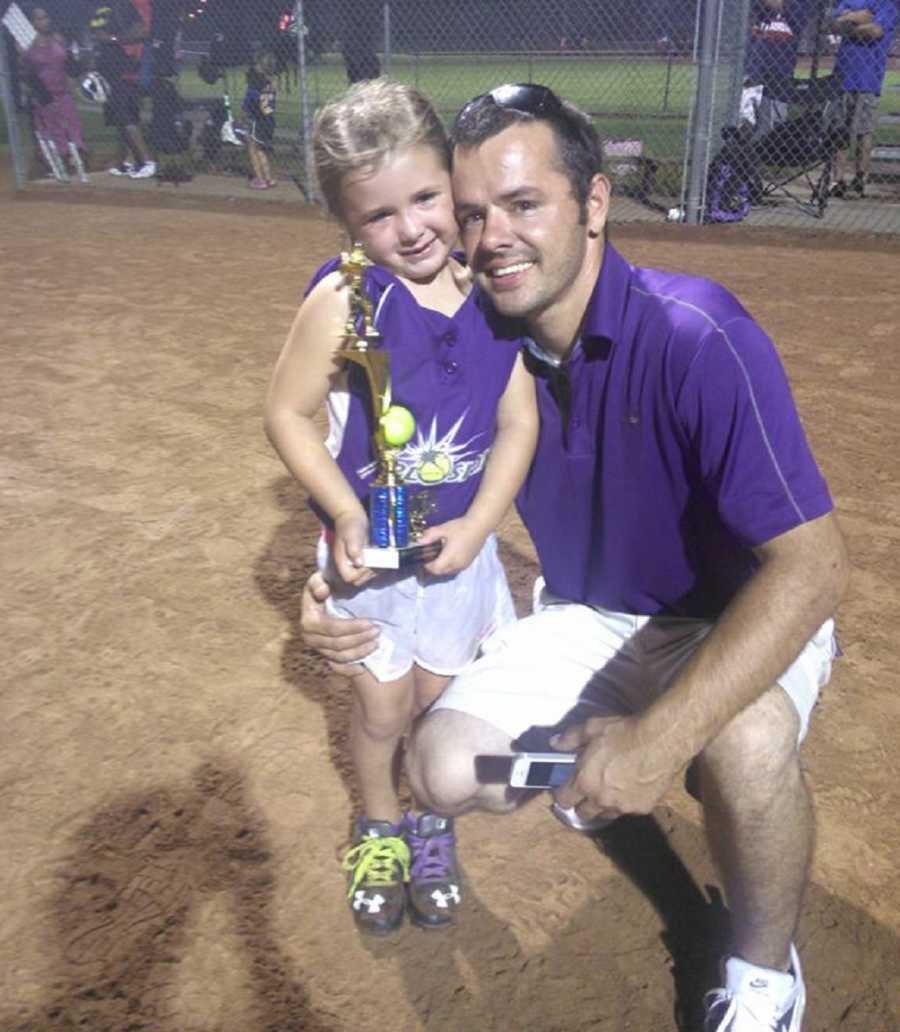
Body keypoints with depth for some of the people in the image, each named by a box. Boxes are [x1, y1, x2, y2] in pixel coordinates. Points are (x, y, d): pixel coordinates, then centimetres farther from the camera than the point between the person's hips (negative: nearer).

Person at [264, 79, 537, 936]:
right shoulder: (345, 301, -20)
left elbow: (518, 422, -5)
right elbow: (287, 414, -12)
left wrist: (476, 525, -14)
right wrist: (343, 515, -20)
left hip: (459, 542, 3)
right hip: (368, 545, -2)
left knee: (440, 698, 18)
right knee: (382, 706, 14)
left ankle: (429, 827, 47)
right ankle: (379, 827, 45)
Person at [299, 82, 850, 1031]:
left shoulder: (695, 338, -27)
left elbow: (812, 564, -32)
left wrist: (659, 740, -38)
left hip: (738, 621, -4)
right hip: (586, 617, 5)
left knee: (746, 741, -37)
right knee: (445, 772, -13)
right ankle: (585, 763, 22)